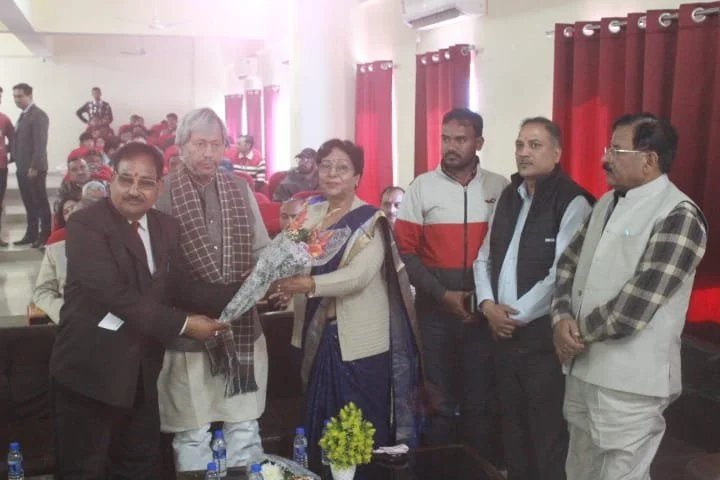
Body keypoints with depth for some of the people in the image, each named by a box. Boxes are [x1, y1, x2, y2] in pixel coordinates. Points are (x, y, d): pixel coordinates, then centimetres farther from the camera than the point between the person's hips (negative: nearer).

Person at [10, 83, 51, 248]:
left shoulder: (38, 115, -12)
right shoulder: (23, 115, 17)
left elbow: (40, 144, -19)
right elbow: (19, 141, 19)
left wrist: (34, 167, -21)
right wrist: (14, 159, 8)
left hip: (34, 169, -8)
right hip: (22, 168, 9)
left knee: (40, 202, 0)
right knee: (29, 203, 13)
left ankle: (45, 235, 6)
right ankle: (31, 234, 19)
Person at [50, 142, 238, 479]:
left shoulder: (166, 228, 8)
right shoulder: (85, 225, -14)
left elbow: (179, 288, 1)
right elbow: (115, 294, -24)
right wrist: (182, 325, -22)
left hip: (141, 371, 7)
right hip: (91, 370, -7)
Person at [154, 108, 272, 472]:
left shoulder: (240, 190, 6)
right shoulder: (161, 194, -8)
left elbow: (262, 249, 10)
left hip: (242, 327, 4)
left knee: (245, 430, 15)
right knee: (192, 435, 9)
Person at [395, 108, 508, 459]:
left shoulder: (499, 188, 4)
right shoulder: (422, 187, 0)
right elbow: (405, 249, -4)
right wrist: (442, 293, -13)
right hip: (436, 311, -1)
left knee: (480, 402, 10)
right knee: (440, 403, 10)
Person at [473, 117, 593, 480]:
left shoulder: (573, 203, -13)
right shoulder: (509, 196, 12)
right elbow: (484, 258, 14)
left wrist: (516, 315, -12)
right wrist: (487, 304, -3)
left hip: (545, 338, -7)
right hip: (504, 334, 7)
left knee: (548, 437, 5)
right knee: (513, 429, 18)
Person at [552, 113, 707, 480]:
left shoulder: (679, 216, -16)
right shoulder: (607, 203, 12)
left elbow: (635, 306, -23)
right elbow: (569, 263, 10)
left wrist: (579, 331, -10)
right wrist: (562, 318, -8)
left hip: (630, 381, -8)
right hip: (583, 368, 8)